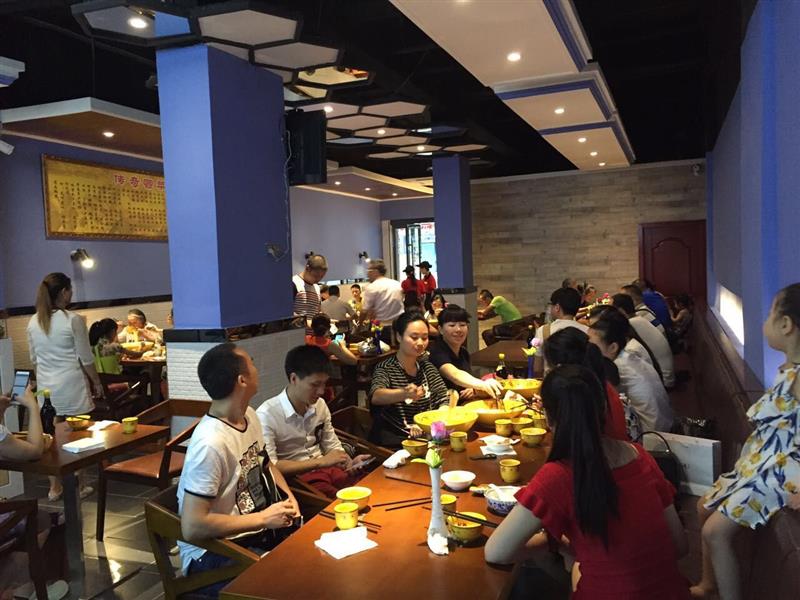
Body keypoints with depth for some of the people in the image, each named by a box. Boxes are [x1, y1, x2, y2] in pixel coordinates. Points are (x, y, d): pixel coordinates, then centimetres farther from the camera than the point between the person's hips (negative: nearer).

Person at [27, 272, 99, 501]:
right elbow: (86, 358, -9)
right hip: (71, 385, -5)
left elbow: (34, 358, 12)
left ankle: (54, 488, 21)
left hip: (45, 386, 5)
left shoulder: (33, 322, 4)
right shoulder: (73, 319, -13)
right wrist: (96, 382, 3)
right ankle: (78, 486, 15)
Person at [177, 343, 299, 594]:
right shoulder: (210, 443, -27)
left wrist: (288, 495, 0)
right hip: (212, 550, -8)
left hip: (255, 531, 8)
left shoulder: (249, 415, 0)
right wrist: (262, 519, -20)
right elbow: (192, 527, -26)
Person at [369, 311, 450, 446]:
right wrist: (404, 393, -47)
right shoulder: (385, 369, -8)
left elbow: (442, 399, 7)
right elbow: (375, 396, -27)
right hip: (396, 442, -6)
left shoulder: (426, 366, 11)